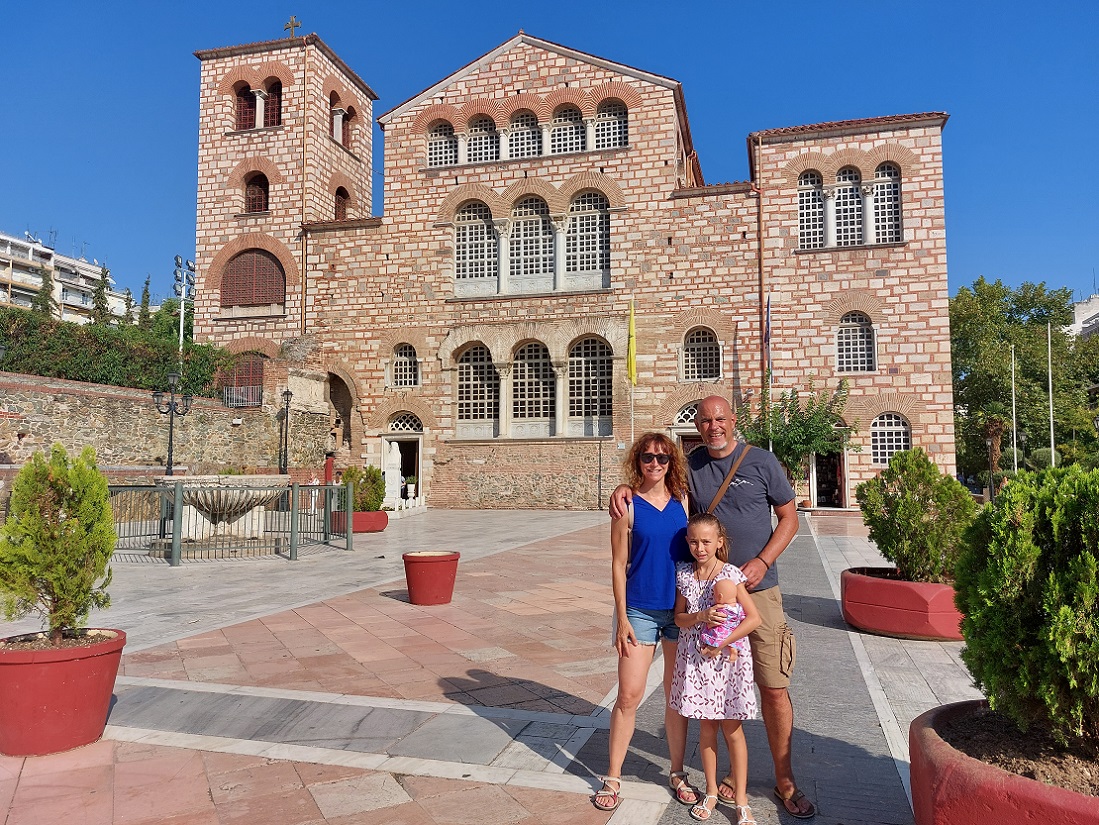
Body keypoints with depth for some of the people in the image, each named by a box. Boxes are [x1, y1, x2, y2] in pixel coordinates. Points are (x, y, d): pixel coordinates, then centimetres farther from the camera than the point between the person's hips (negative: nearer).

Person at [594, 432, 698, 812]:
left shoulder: (683, 501, 2)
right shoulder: (628, 505, -6)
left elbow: (697, 550, 8)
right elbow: (619, 565, -5)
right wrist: (622, 618, -8)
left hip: (681, 609, 3)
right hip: (640, 610, -3)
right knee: (629, 696, 0)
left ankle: (677, 773, 29)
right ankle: (613, 778, 16)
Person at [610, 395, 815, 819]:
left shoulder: (762, 462, -1)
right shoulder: (690, 465, 5)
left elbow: (789, 518, 3)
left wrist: (762, 562, -10)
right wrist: (624, 488, -5)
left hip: (758, 590, -2)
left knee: (774, 688, 1)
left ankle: (785, 781, 18)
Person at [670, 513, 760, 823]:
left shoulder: (730, 574, -11)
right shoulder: (684, 574, 0)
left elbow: (754, 618, -11)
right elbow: (679, 618, 2)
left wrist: (721, 643, -15)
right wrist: (701, 617, -18)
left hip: (727, 658, -3)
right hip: (695, 658, 3)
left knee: (732, 728, 6)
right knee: (707, 726, 14)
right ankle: (711, 792, 29)